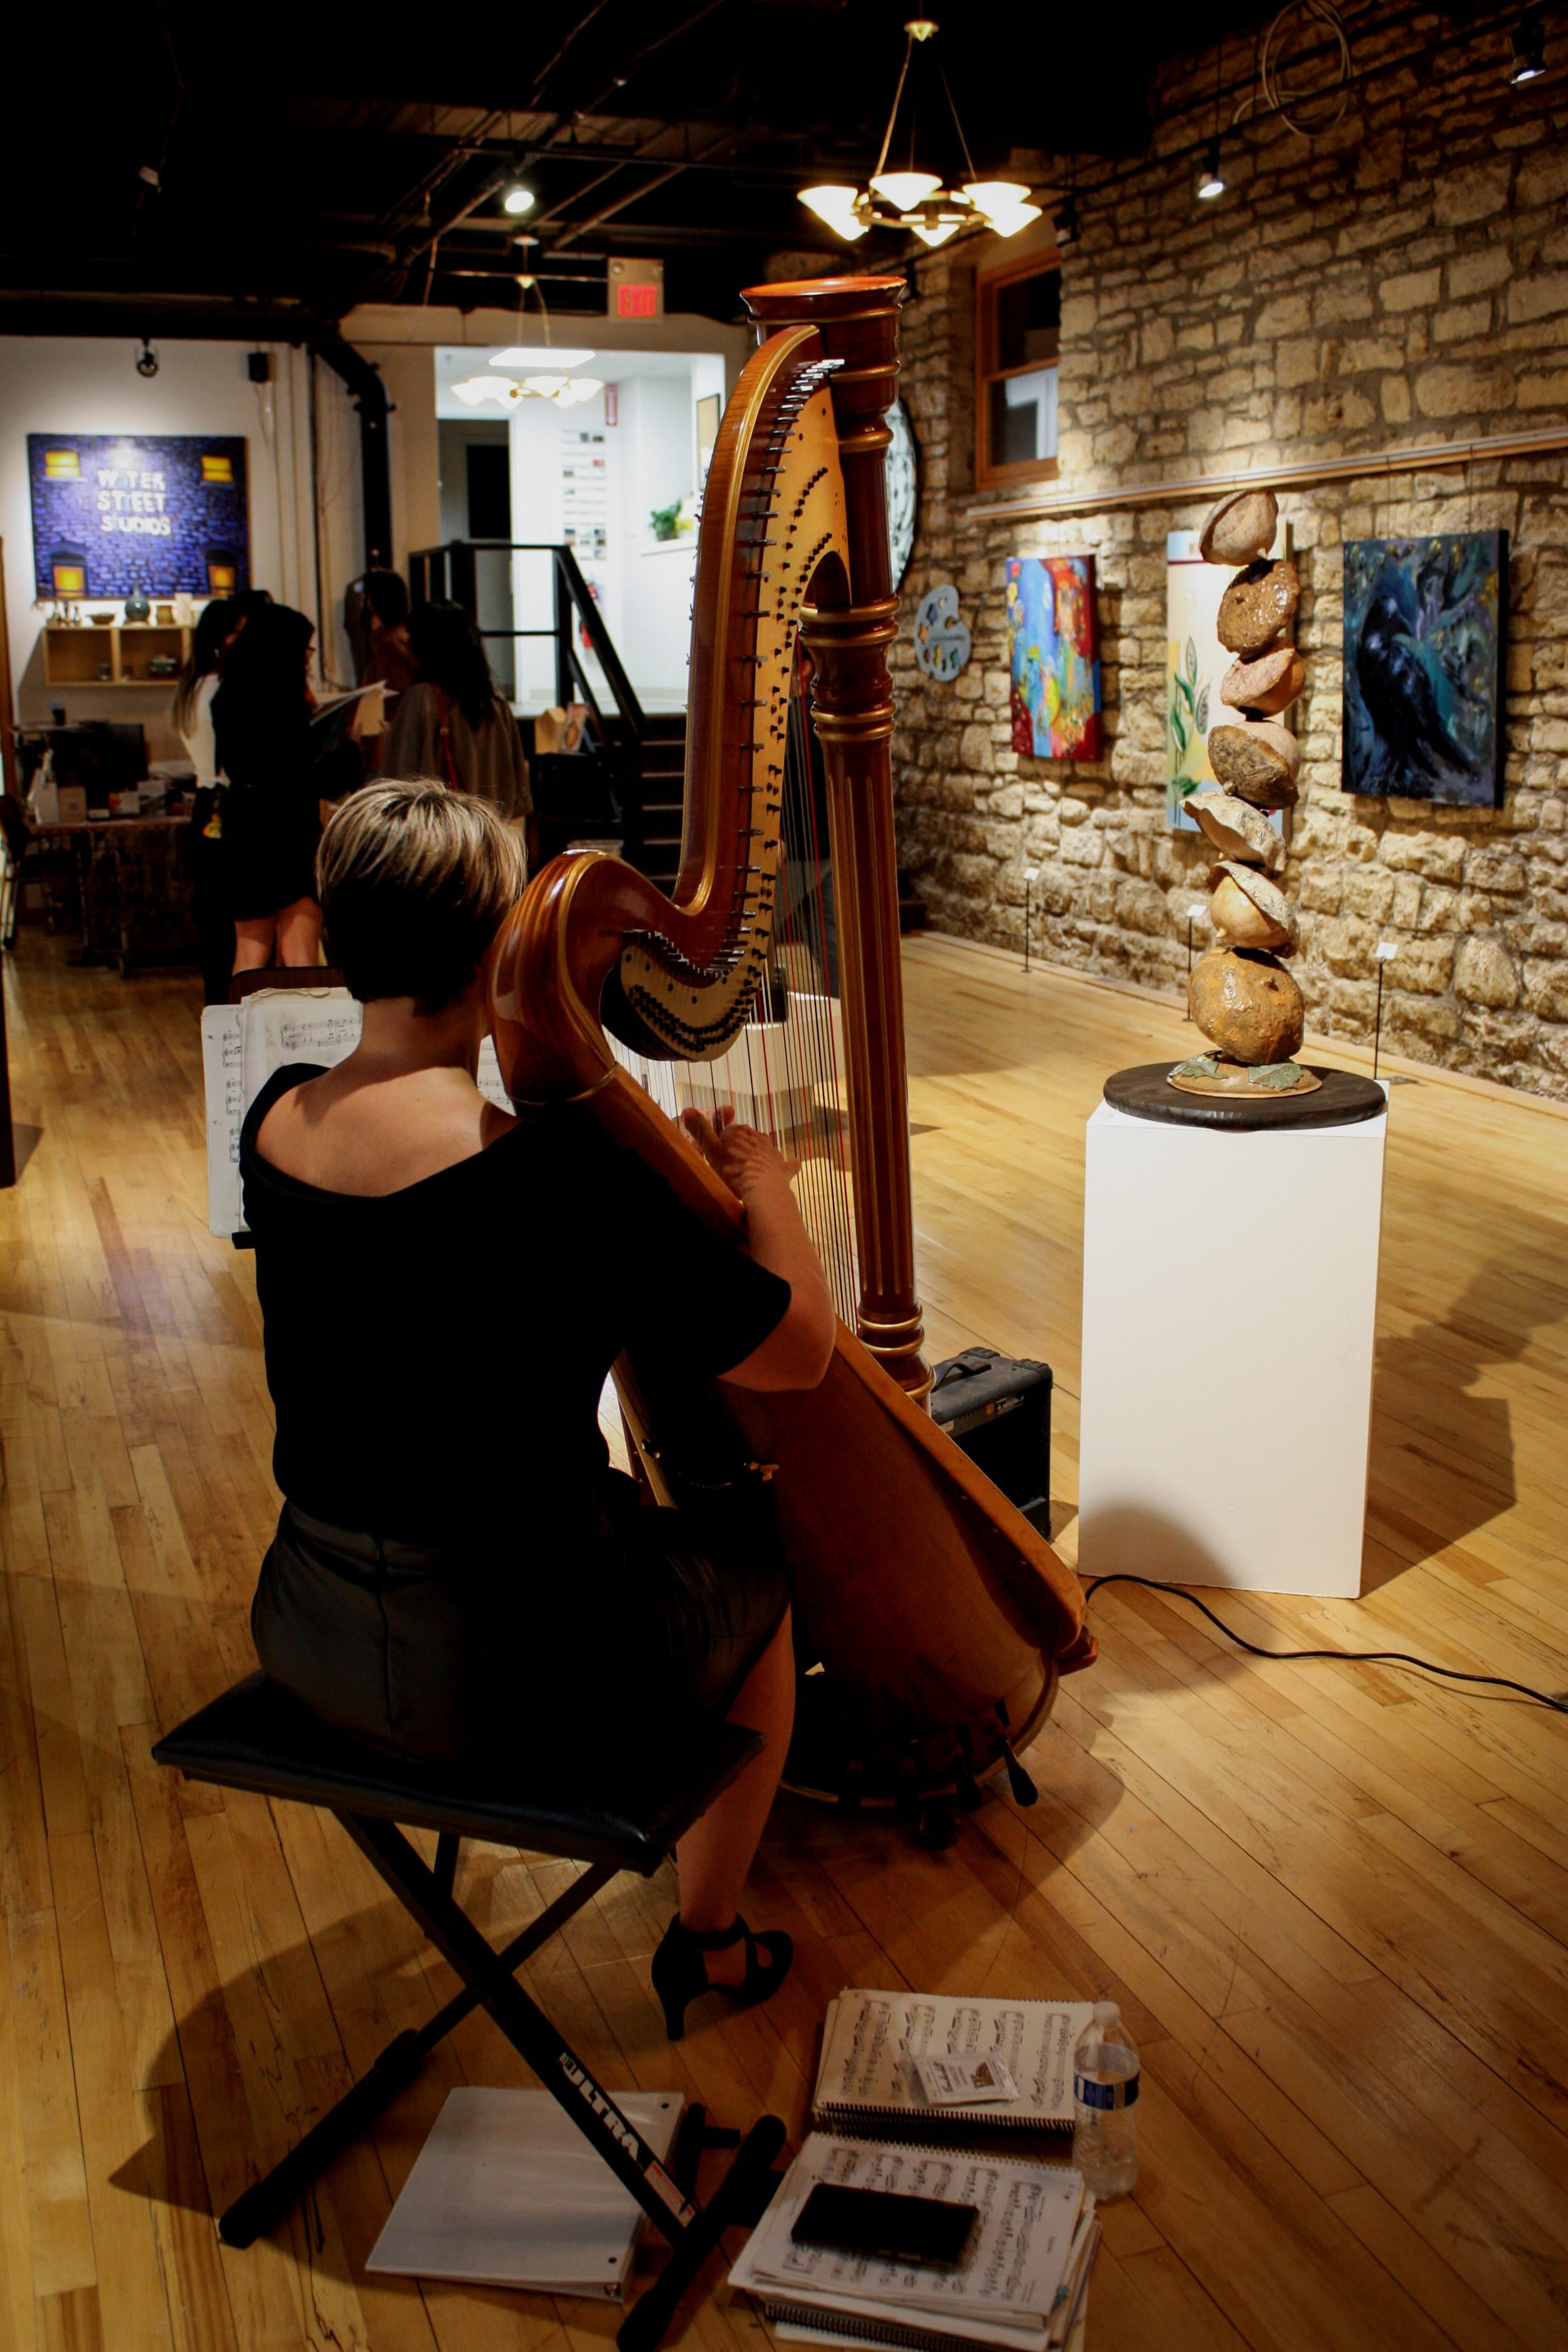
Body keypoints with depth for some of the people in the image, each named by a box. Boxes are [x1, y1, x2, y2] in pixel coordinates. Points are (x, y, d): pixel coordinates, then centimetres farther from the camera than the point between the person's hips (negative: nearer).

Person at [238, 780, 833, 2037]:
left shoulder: (277, 1120, -4)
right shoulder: (556, 1168, -26)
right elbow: (798, 1350, -18)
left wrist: (659, 1180, 13)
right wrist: (763, 1183, 0)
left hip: (305, 1634, 7)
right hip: (505, 1662, -6)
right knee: (756, 1552, 23)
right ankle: (710, 1939, 36)